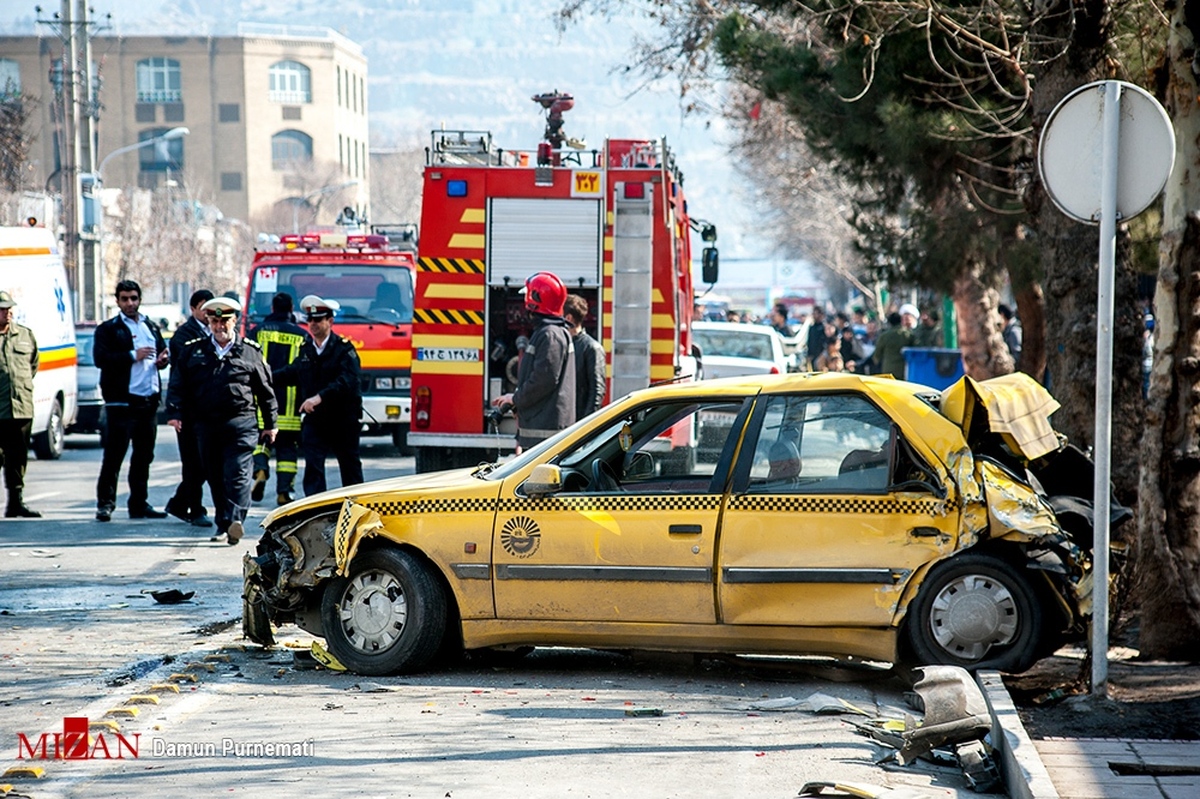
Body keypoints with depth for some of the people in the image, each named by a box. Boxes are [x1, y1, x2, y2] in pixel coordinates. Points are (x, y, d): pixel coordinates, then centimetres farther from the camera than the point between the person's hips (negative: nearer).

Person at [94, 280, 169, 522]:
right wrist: (133, 356, -16)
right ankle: (105, 503, -2)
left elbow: (164, 351, 24)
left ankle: (139, 503, 16)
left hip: (149, 400, 6)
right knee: (114, 454, -6)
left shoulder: (151, 328, 20)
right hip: (122, 400, -6)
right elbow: (101, 358, -12)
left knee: (144, 455, 10)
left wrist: (163, 359, 1)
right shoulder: (108, 329, 1)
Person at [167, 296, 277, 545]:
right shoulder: (193, 351, 12)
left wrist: (270, 425, 11)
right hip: (206, 425, 3)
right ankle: (223, 525, 15)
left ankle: (236, 521, -23)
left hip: (241, 424, -3)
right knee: (215, 478, 7)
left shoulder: (250, 352, 8)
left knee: (237, 474, -14)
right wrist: (175, 412, -5)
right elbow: (177, 385, 10)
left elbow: (265, 391, 12)